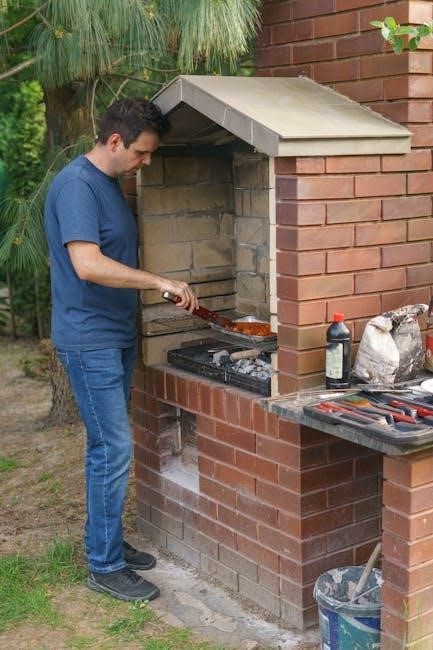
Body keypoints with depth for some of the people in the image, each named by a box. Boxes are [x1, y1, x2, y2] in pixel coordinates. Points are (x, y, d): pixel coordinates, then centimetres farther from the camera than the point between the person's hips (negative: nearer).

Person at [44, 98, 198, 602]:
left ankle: (105, 540, 28)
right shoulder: (76, 184, -17)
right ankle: (104, 566, 5)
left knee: (108, 445, 15)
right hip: (89, 339, -10)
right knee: (113, 448, -6)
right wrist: (160, 282, -25)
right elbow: (88, 264, -28)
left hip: (116, 335, 10)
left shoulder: (108, 183, 13)